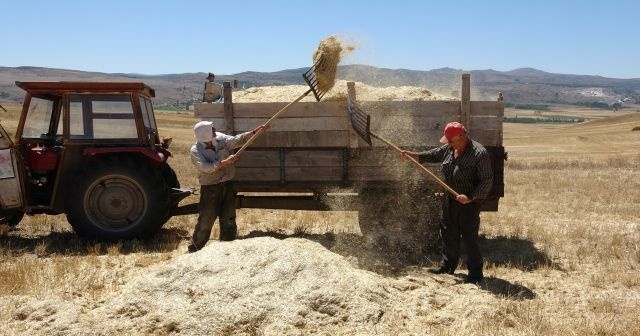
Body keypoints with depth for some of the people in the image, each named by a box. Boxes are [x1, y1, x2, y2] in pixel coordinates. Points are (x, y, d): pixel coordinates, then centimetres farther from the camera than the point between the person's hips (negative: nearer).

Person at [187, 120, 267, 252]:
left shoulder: (221, 138, -3)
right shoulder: (196, 150, -15)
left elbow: (237, 140, -8)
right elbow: (205, 167, -27)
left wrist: (255, 132, -19)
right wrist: (225, 162, -32)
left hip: (227, 185, 5)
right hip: (210, 188, -5)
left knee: (228, 219, 11)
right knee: (206, 220, 0)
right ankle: (194, 249, 16)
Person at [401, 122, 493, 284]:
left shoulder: (479, 153, -19)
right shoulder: (449, 149, 3)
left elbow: (487, 181, -20)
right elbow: (432, 155, 14)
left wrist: (471, 198, -26)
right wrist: (411, 155, 3)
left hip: (469, 202, -8)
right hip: (449, 200, 8)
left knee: (469, 237, -2)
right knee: (448, 234, 17)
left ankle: (476, 273, 10)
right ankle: (448, 265, 33)